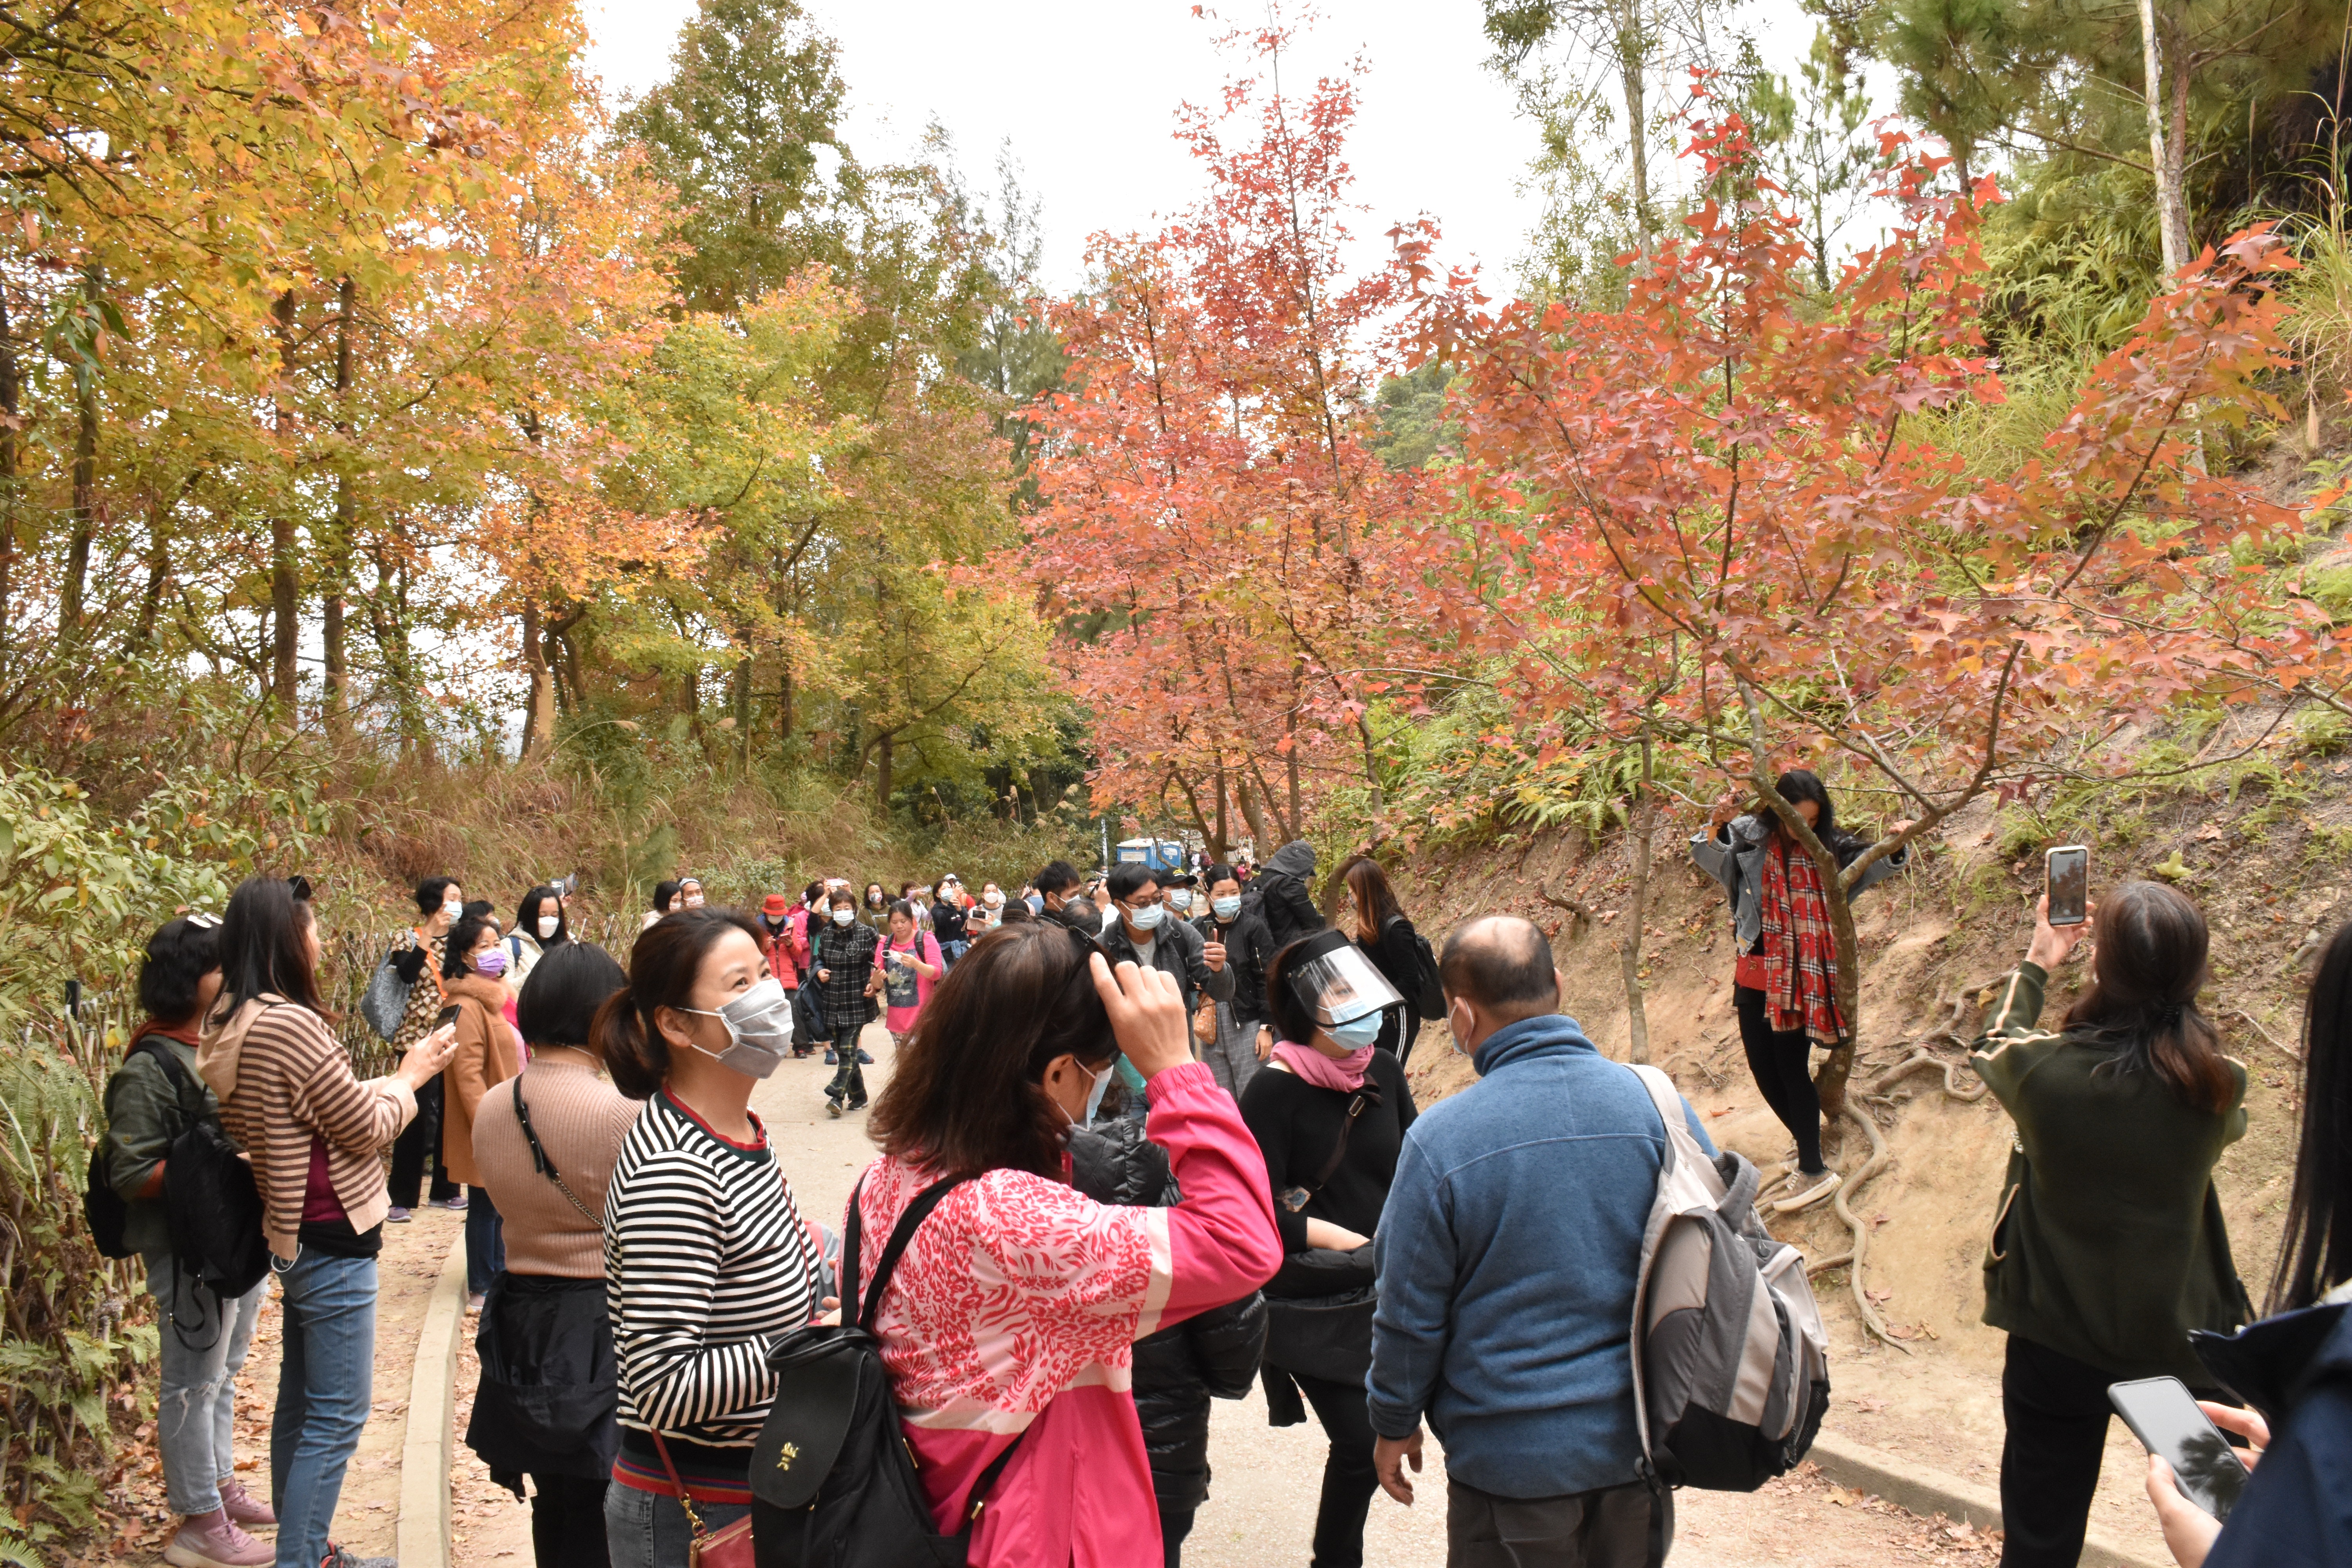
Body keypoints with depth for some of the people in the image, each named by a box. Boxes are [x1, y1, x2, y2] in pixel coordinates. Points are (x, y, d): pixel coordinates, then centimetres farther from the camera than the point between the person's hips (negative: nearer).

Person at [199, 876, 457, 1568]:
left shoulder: (233, 1023, 5)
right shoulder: (289, 1023, -23)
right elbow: (366, 1129, -14)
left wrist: (398, 1077, 15)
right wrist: (412, 1076, 1)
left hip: (292, 1238, 10)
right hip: (331, 1242, -10)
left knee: (301, 1404, 19)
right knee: (336, 1418, 0)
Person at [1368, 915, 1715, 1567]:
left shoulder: (1439, 1140, -18)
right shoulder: (1660, 1104, -8)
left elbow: (1409, 1312, -9)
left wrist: (1394, 1424, 8)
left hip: (1512, 1458, -3)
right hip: (1641, 1444, 4)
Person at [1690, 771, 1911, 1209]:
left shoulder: (1828, 846, -3)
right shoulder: (1751, 837, -3)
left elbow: (1880, 864, 4)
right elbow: (1708, 856, -15)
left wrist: (1899, 844, -18)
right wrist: (1717, 825, -35)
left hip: (1803, 975, -3)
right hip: (1755, 971, 3)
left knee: (1792, 1067, -4)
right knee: (1762, 1065, 10)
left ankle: (1815, 1171, 4)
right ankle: (1807, 1145, 31)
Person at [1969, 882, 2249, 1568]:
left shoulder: (2046, 1067, -22)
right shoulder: (2218, 1084, -16)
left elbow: (1990, 1048, 4)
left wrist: (2035, 965, 17)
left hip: (2057, 1336, -1)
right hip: (2181, 1334, 1)